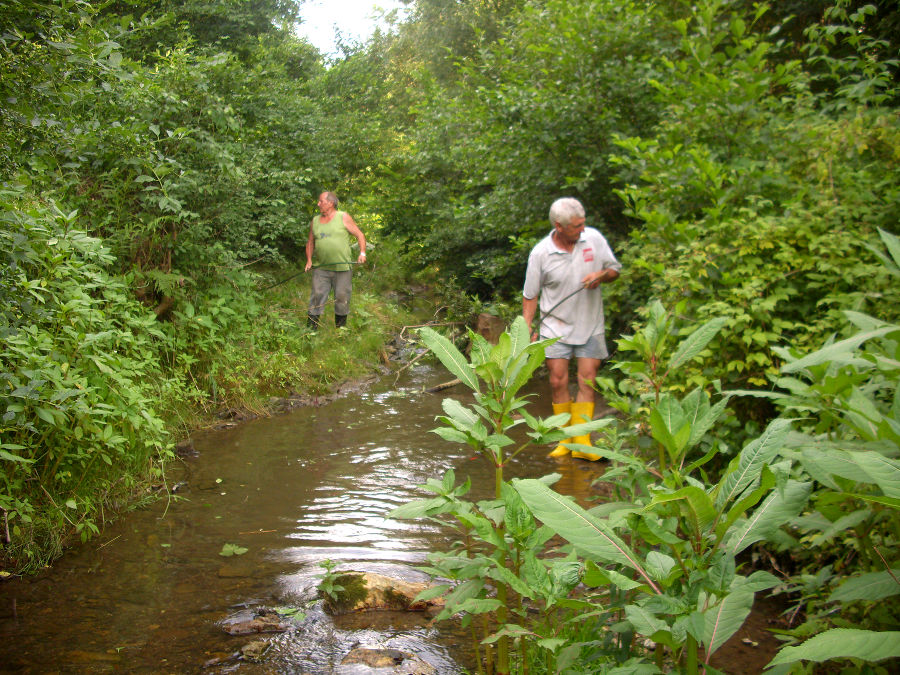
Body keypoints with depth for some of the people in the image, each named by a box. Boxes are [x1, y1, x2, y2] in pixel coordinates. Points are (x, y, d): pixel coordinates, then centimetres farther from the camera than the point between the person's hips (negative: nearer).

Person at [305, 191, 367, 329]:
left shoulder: (343, 217, 1)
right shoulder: (315, 221, 12)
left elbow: (360, 235, 2)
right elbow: (310, 242, 20)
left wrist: (362, 253, -11)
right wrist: (309, 260, 5)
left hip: (342, 268, -3)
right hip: (321, 268, 3)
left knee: (342, 297, 3)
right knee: (317, 295, -3)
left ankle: (341, 327, 17)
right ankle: (311, 327, -1)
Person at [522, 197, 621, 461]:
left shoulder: (594, 238, -3)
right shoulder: (540, 253, -8)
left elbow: (615, 269, 9)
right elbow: (530, 295, 0)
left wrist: (601, 275, -14)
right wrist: (527, 328, -8)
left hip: (591, 325, 1)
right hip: (556, 328, -1)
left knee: (587, 381, -2)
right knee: (558, 382, -1)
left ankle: (582, 442, 4)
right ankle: (566, 438, 15)